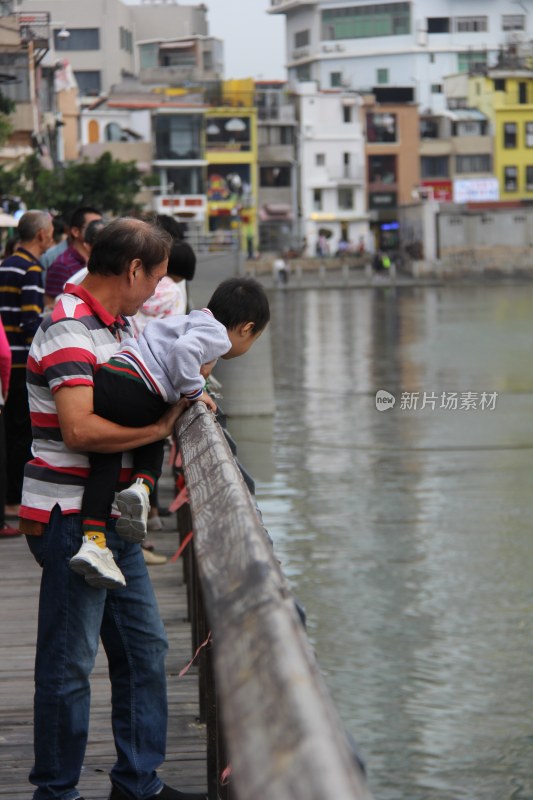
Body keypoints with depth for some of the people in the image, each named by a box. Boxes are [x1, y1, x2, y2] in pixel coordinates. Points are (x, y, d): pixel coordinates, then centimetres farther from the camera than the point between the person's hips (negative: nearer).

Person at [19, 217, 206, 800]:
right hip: (70, 518, -10)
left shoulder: (117, 324, 13)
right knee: (69, 661, -1)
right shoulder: (69, 330, -18)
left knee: (143, 647, 15)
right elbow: (80, 429, -30)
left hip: (111, 517, 10)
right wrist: (158, 429, -19)